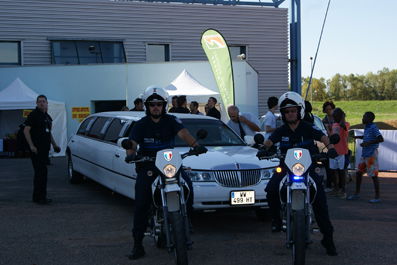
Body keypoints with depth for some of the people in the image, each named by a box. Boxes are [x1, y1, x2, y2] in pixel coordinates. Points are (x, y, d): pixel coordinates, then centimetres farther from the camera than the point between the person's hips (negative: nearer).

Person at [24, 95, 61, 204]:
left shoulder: (47, 116, 18)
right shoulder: (33, 114, -7)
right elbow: (26, 130, -13)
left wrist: (54, 145, 22)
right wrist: (31, 146, -20)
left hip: (45, 148, 8)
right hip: (36, 149, -8)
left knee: (42, 172, 12)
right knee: (41, 172, -10)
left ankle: (42, 196, 18)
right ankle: (38, 197, -6)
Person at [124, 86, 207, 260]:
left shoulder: (171, 121, 4)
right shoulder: (141, 125, 3)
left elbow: (183, 133, -13)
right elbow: (132, 143, -9)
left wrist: (195, 145, -33)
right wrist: (131, 154, -33)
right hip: (147, 166, -1)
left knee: (187, 185, -23)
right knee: (141, 204, -11)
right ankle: (138, 244, -6)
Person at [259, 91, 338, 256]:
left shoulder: (308, 128, 0)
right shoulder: (281, 131, 8)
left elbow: (323, 137, -12)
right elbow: (269, 141, -4)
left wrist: (330, 147, -33)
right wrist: (263, 148, -26)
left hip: (307, 167, -2)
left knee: (320, 200, -14)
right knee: (271, 191, -26)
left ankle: (328, 238, -3)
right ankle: (276, 219, 1)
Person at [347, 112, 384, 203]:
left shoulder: (373, 127, -14)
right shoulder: (367, 128, 11)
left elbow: (381, 139, -24)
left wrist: (368, 143, -25)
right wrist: (358, 137, 18)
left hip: (371, 155, -9)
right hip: (364, 154, 9)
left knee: (374, 175, -3)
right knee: (358, 173, 12)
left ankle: (377, 197, 4)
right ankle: (357, 194, 22)